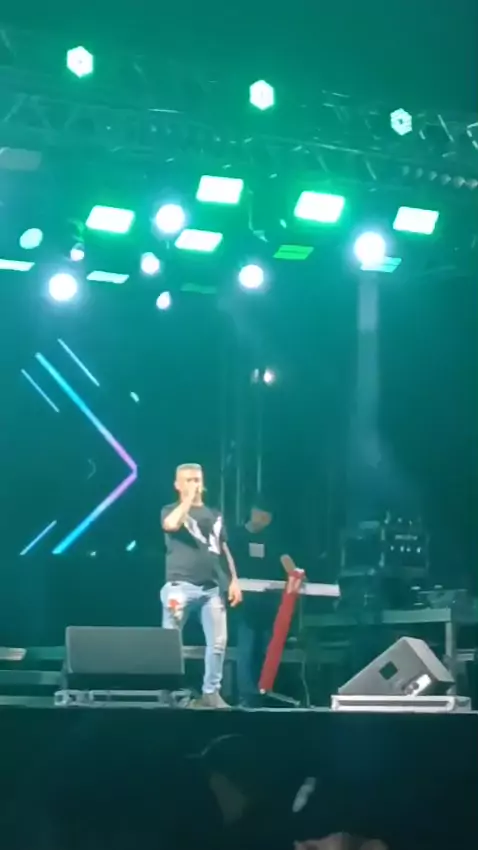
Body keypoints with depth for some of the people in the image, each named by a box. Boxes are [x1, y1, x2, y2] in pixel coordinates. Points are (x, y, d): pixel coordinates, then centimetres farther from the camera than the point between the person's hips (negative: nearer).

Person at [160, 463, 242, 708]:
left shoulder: (214, 515, 21)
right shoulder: (171, 510, 8)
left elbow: (224, 550, 18)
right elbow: (171, 525, -17)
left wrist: (233, 580, 7)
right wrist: (188, 498, -10)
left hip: (212, 588, 4)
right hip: (181, 586, -4)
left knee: (218, 642, -1)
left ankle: (211, 692, 7)